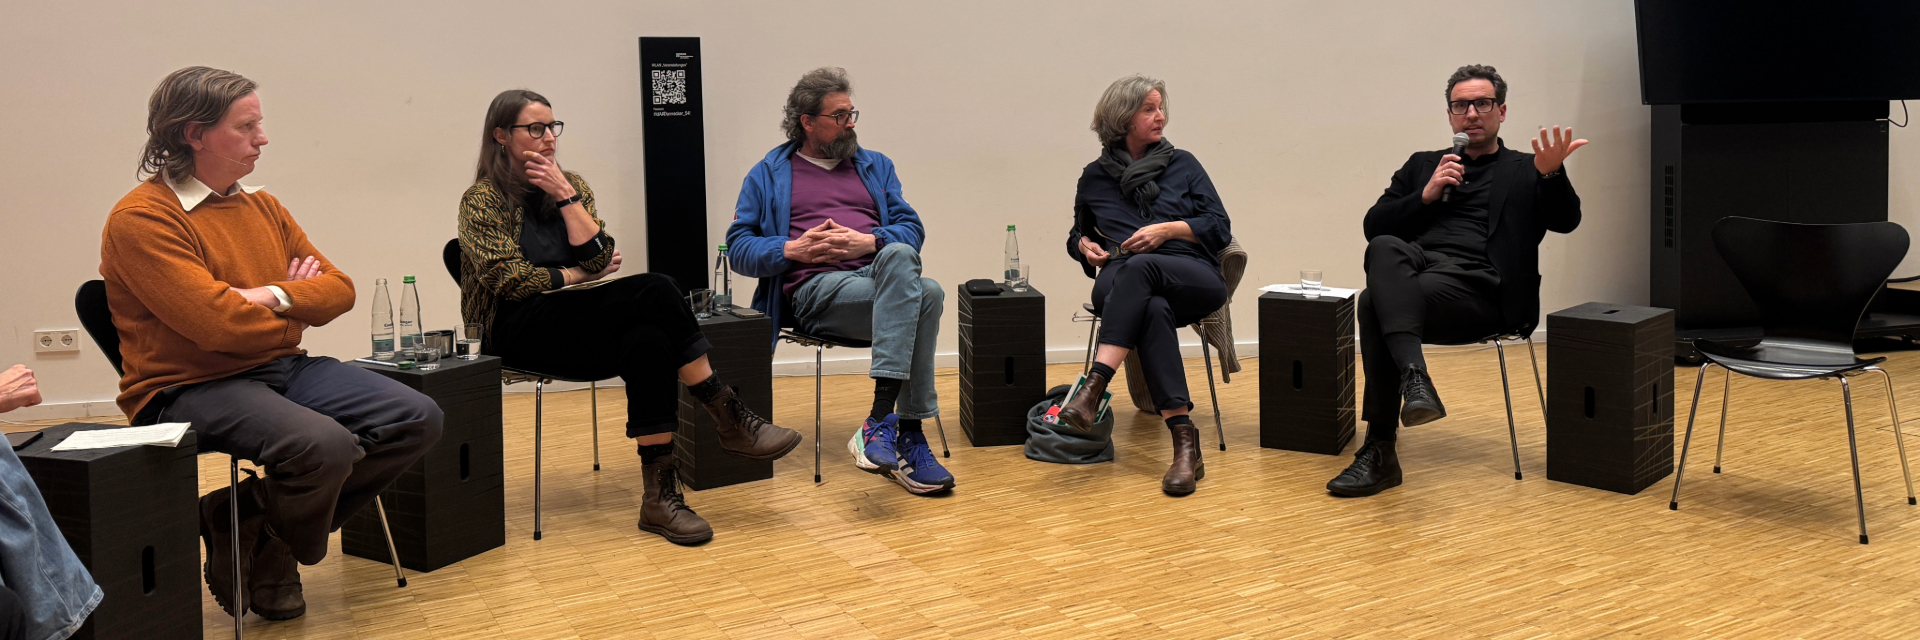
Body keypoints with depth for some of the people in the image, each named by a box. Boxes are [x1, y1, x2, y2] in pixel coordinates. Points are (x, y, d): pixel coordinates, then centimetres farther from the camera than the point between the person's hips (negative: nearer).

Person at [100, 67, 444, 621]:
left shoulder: (263, 206, 14)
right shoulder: (141, 219, -11)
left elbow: (339, 289, 11)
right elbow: (219, 322, -21)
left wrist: (276, 296, -9)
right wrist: (298, 303, -3)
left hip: (284, 368, 9)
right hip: (189, 388, -8)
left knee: (417, 419, -6)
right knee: (324, 444, -33)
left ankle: (249, 520, -5)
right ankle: (266, 552, 1)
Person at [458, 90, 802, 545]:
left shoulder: (571, 185, 16)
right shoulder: (482, 200, 1)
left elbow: (599, 257, 1)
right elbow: (510, 279, -11)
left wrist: (566, 195, -6)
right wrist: (578, 275, -2)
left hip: (577, 328, 6)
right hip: (520, 333, -6)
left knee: (648, 341, -33)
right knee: (653, 292, -30)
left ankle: (660, 493, -37)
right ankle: (729, 418, -28)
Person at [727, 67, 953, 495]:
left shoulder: (875, 166, 28)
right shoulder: (769, 175, 19)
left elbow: (911, 228, 17)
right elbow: (738, 246, 10)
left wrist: (869, 241, -4)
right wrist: (792, 250, -7)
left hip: (881, 274, 4)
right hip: (815, 289, -3)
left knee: (898, 256, -38)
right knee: (925, 295, -34)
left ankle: (881, 423, -40)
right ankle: (907, 440, -37)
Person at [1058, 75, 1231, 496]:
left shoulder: (1183, 164, 18)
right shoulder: (1094, 178, 19)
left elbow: (1220, 228, 11)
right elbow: (1077, 234, 32)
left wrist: (1168, 229, -4)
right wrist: (1084, 245, 8)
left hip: (1195, 279, 0)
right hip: (1121, 288, 0)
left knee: (1139, 268, -37)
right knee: (1152, 309, -39)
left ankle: (1094, 387, -49)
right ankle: (1184, 443, -49)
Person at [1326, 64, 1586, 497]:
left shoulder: (1525, 171, 21)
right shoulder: (1422, 165, 30)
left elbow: (1565, 221, 2)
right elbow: (1373, 226, 19)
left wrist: (1551, 172, -18)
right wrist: (1426, 194, 3)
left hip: (1476, 288, -3)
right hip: (1412, 270, 3)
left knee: (1374, 304, -32)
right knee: (1385, 249, -35)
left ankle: (1380, 452, -33)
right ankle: (1414, 378, -46)